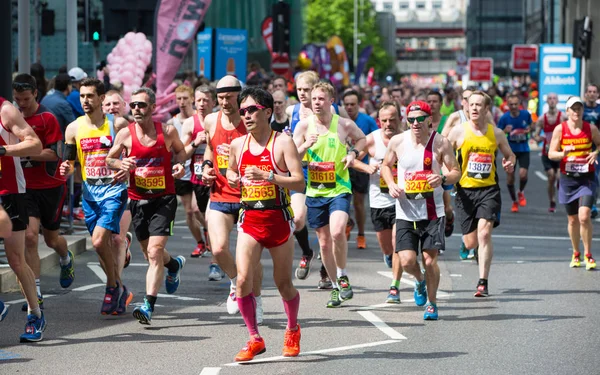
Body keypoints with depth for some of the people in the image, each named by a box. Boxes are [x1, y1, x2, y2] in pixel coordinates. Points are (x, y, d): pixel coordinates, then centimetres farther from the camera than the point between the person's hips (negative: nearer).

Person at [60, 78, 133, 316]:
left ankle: (114, 287, -1)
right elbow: (69, 161, 12)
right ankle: (119, 291, 25)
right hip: (89, 192, 5)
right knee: (104, 243, 9)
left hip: (113, 190, -5)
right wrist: (67, 169, -11)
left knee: (99, 240, -19)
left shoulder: (117, 124, -5)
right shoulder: (74, 128, 5)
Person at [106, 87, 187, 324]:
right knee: (150, 253, 17)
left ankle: (149, 305, -19)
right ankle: (175, 264, 52)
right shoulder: (125, 134, -3)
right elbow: (109, 159, 8)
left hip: (164, 199, -3)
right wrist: (120, 164, -14)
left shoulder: (167, 132, -5)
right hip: (137, 200, 3)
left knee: (155, 252, -16)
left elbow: (180, 150, 15)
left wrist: (179, 164, -7)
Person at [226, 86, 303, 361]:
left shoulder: (282, 143, -8)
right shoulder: (238, 145, 6)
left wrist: (267, 176, -26)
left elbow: (299, 182, -15)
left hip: (278, 219, -3)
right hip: (249, 220, 3)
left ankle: (292, 330, 34)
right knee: (243, 280, -13)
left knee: (284, 283, 8)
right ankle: (255, 339, -1)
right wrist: (234, 178, 3)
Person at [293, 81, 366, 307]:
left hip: (339, 189, -3)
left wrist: (353, 153, -2)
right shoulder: (304, 126, -1)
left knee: (337, 232, -25)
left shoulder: (345, 125, -3)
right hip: (315, 191, 3)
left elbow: (362, 139, 18)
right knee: (324, 242, 9)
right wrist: (305, 146, -20)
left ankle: (342, 276, -3)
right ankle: (336, 287, 24)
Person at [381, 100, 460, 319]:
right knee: (407, 261, -8)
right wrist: (391, 184, -4)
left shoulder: (440, 143, -7)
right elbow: (386, 165, 16)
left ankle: (432, 303, 19)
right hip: (405, 212, 1)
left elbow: (456, 172, -1)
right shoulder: (397, 142, -1)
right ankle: (420, 282, 28)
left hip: (432, 211, -1)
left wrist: (443, 178, -23)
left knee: (430, 260, -2)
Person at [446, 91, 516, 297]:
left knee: (484, 234, -18)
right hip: (465, 191, 1)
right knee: (470, 243, 5)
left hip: (489, 189, -1)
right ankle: (481, 250, 44)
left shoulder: (496, 133, 3)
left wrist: (510, 164, -2)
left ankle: (483, 283, -14)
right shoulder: (458, 132, -1)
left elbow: (509, 155, 20)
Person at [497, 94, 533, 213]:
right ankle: (514, 202, 22)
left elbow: (531, 125, 15)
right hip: (511, 149, 0)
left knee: (523, 174, -17)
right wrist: (505, 131, -22)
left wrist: (529, 130, -7)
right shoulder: (504, 117, -8)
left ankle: (521, 193, 16)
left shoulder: (526, 114, -5)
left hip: (524, 149, 0)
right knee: (510, 178, 1)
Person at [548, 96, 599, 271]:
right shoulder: (560, 129, -1)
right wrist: (563, 153, -20)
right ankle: (576, 254, 28)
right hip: (568, 179, 1)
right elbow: (551, 153, 0)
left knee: (584, 216, -17)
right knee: (573, 219, 9)